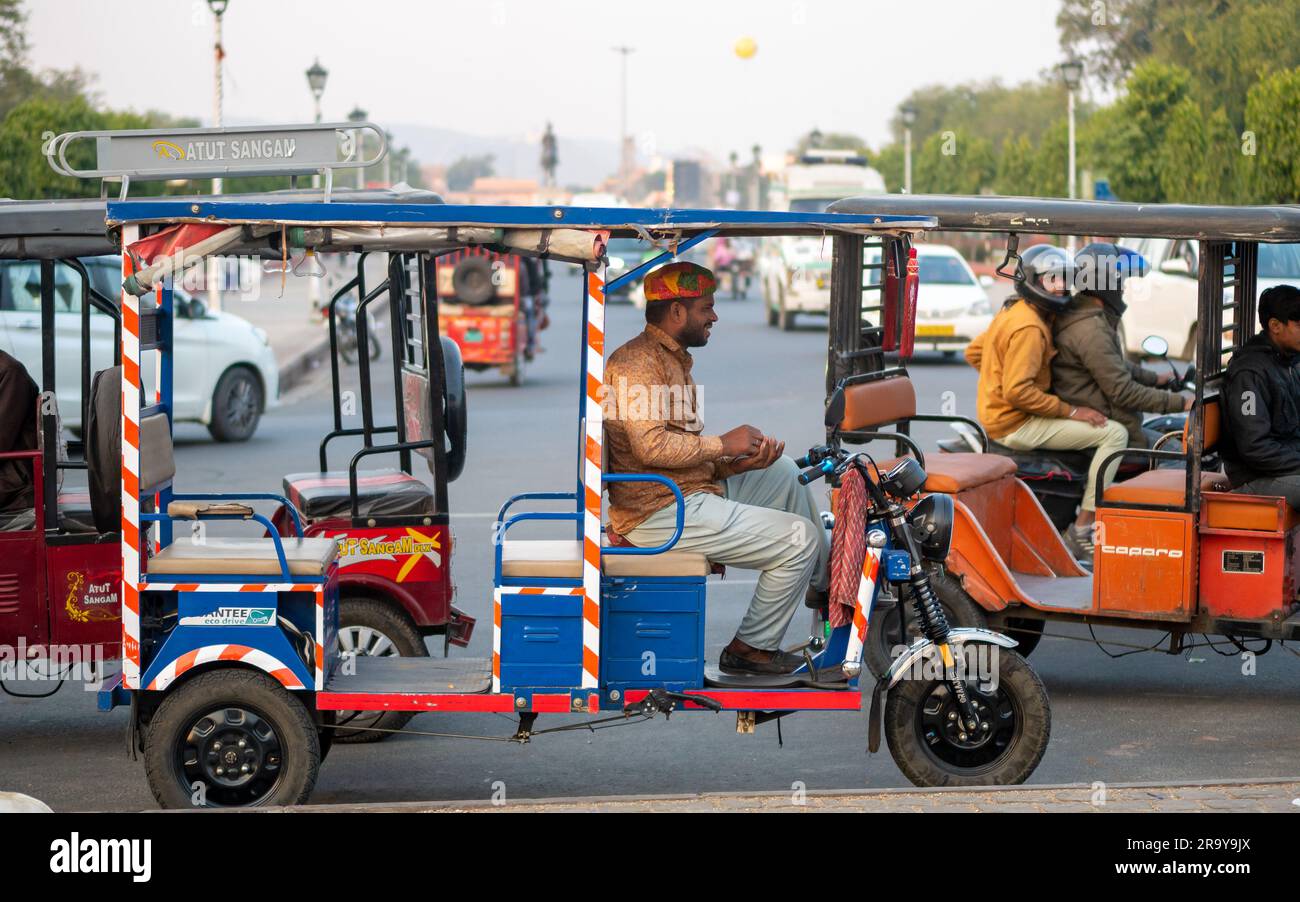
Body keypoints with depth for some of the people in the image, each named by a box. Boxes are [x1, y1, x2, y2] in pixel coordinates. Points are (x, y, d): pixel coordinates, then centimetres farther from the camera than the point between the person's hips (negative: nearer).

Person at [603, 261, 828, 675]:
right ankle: (751, 648, 1)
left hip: (694, 490, 11)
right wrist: (722, 444, -15)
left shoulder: (673, 360, 19)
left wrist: (740, 462, -2)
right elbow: (651, 446, -26)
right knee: (799, 538, -10)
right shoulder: (636, 361, -14)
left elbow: (686, 453, 14)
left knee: (785, 472, 21)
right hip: (661, 513, -11)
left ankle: (822, 583, 29)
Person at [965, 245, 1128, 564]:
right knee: (1114, 433, -16)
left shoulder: (1011, 313, 12)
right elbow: (1018, 391, -26)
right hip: (1016, 425, -11)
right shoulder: (1029, 327, -20)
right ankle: (1081, 532, -16)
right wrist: (1071, 411, -20)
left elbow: (973, 352, 22)